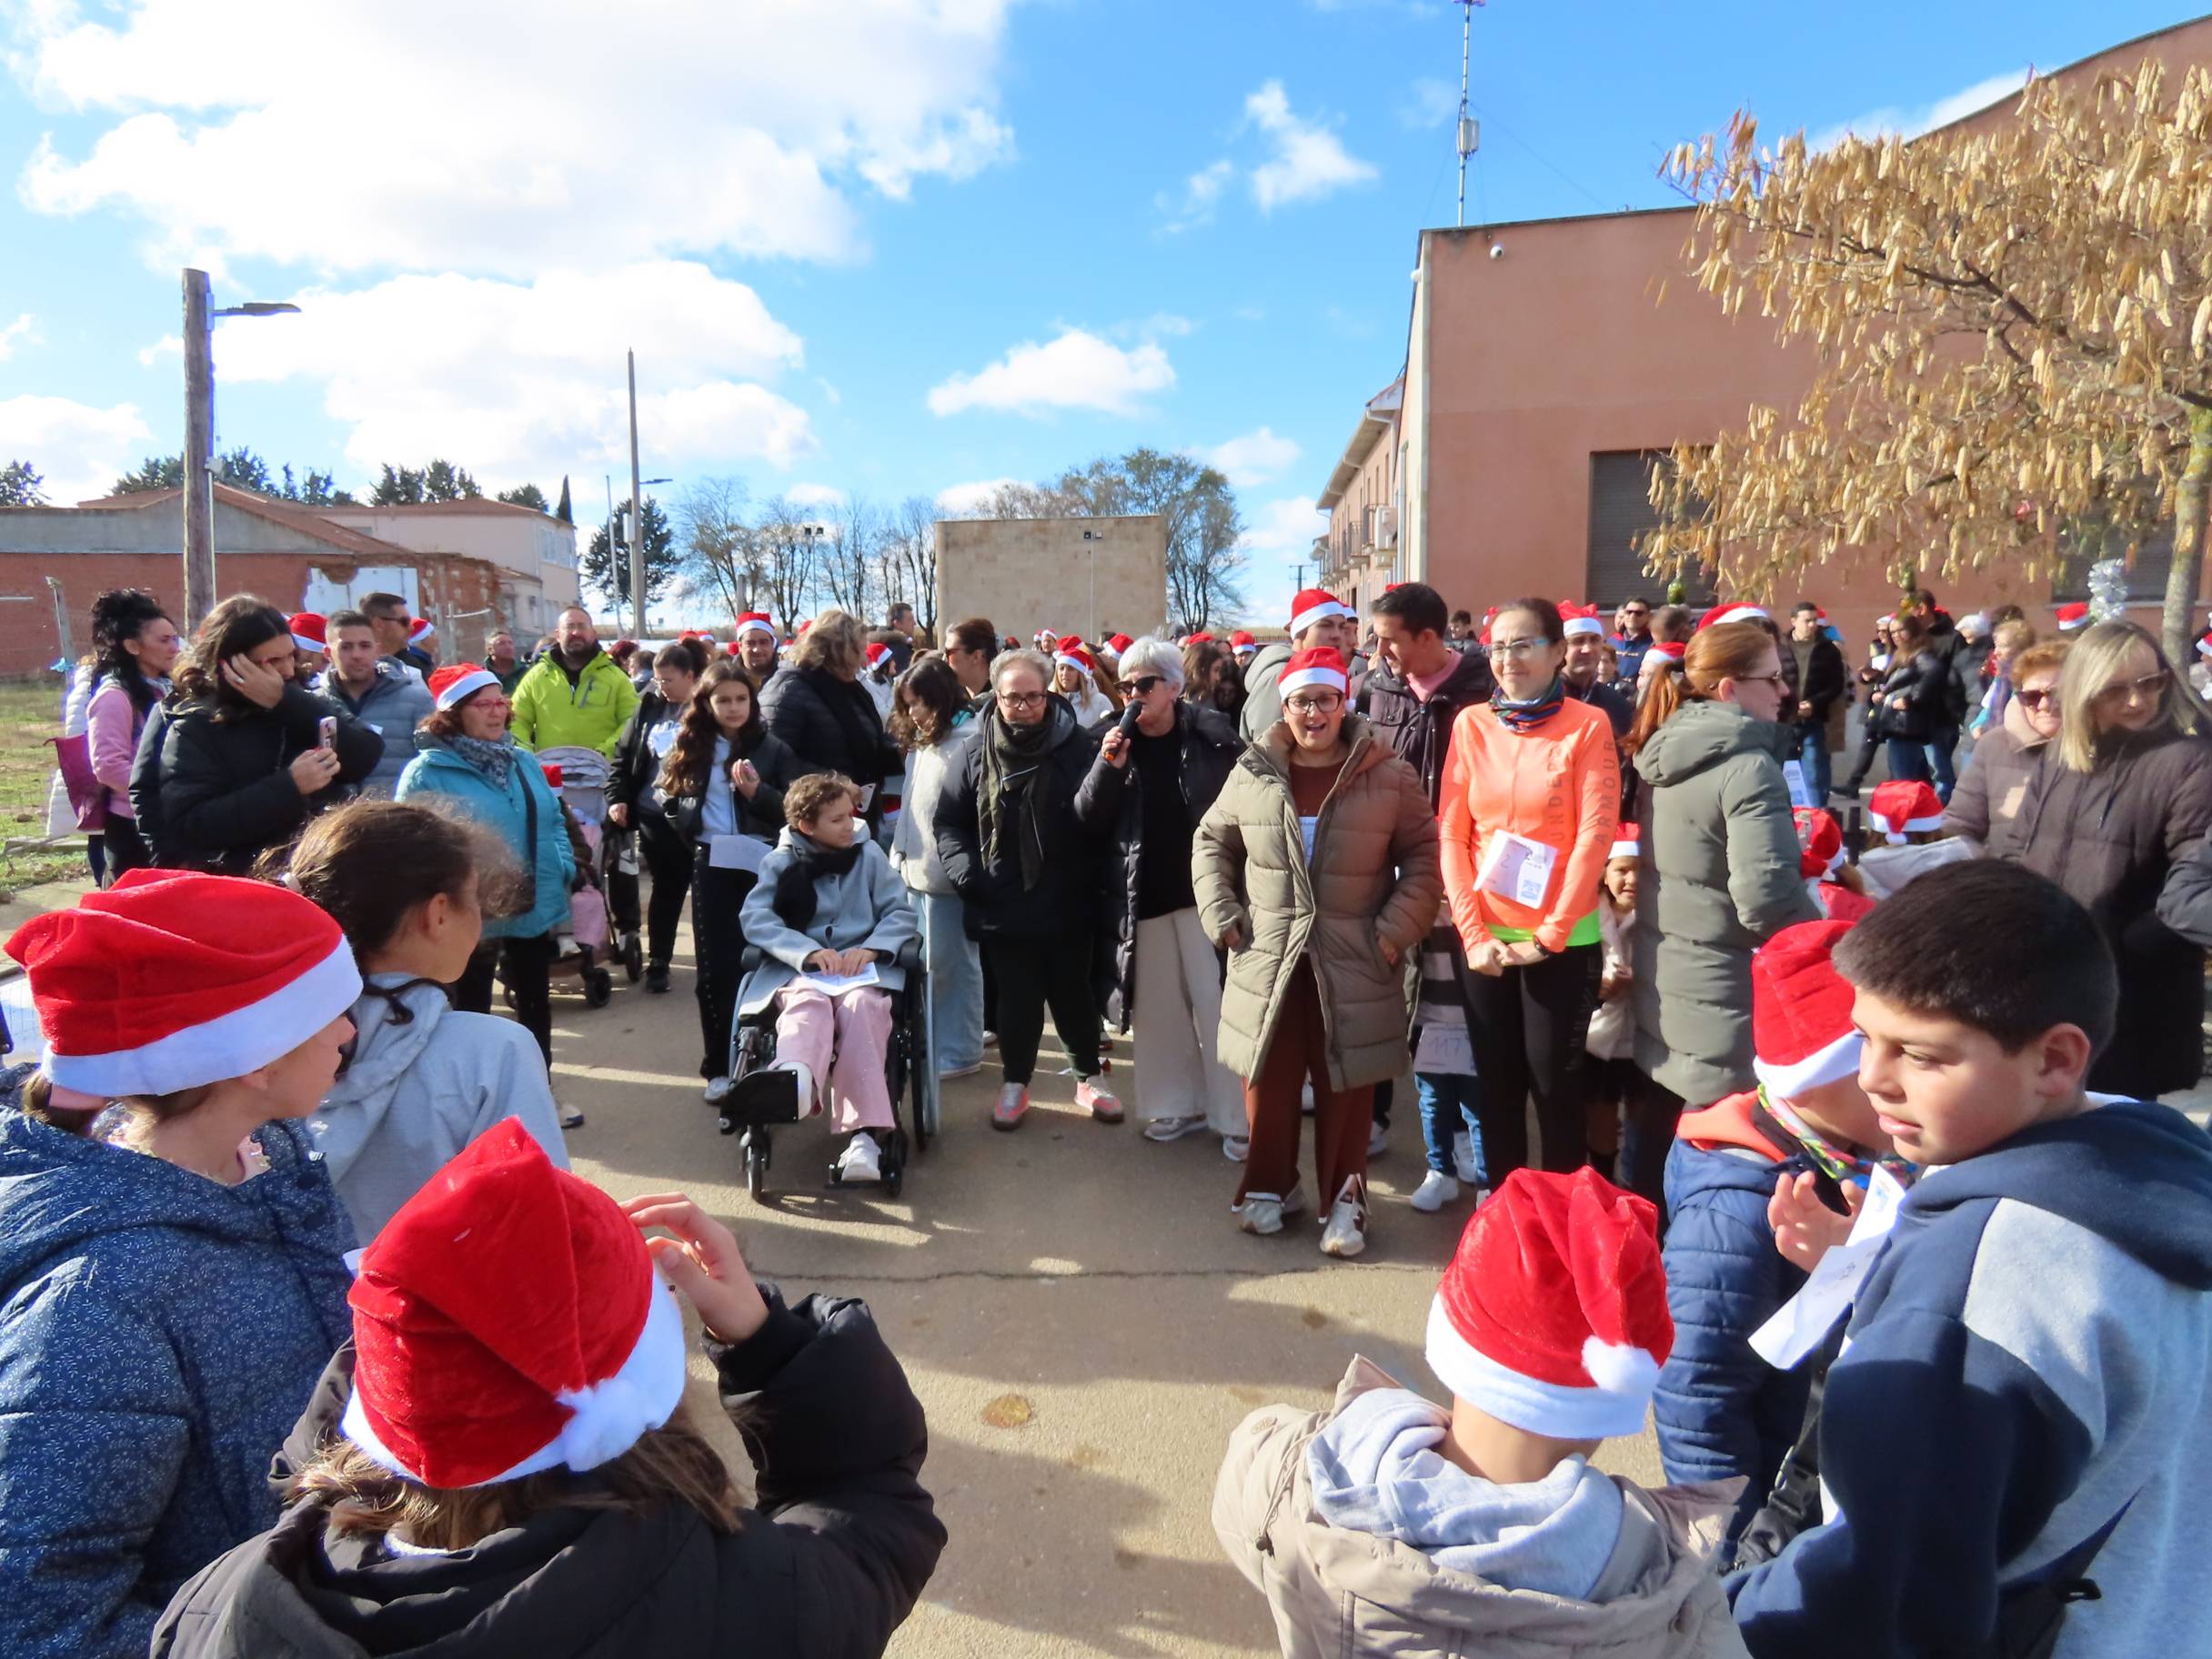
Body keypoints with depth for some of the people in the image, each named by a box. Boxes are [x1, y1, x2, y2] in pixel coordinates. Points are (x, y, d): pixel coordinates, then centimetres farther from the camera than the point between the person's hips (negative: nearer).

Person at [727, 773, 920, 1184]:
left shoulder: (869, 855, 12)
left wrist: (870, 948, -13)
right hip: (800, 970, 0)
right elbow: (755, 919, -3)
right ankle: (795, 1078, -73)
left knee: (861, 1005, -35)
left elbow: (901, 913, 7)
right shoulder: (781, 863, 9)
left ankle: (864, 1133, -48)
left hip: (863, 967, 1)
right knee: (808, 1003, -36)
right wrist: (810, 952, -18)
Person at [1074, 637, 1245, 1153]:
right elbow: (1088, 820, -1)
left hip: (1206, 891, -3)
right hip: (1142, 896, 4)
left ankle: (1235, 1117, 11)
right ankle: (1180, 1104, 27)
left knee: (1217, 1005, 1)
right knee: (1160, 1008, 12)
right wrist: (1107, 767, -17)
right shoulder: (1116, 740, 4)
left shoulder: (1211, 735, -5)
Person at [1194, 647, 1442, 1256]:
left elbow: (1423, 856, -1)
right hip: (1268, 958, 2)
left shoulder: (1390, 777, -4)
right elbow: (1212, 841, 12)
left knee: (1345, 1082, 6)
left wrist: (1397, 928, -10)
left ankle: (1345, 1198, 21)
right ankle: (1271, 1185, 29)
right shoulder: (1251, 774, 2)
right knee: (1268, 1078, 10)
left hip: (1354, 962, -2)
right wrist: (1222, 913, 2)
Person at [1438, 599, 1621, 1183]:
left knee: (1555, 1082, 7)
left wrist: (1549, 936, -12)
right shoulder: (1471, 724, 3)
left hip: (1562, 940, -3)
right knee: (1497, 1082, 13)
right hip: (1486, 939, 3)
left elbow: (1596, 835, -10)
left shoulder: (1588, 726, -5)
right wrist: (1473, 931, -7)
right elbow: (1452, 833, 1)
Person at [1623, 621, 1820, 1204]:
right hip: (1722, 1013, -8)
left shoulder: (1663, 753, 7)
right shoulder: (1749, 768, -19)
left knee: (1653, 1168, 21)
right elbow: (1767, 903, -24)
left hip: (1658, 998, 8)